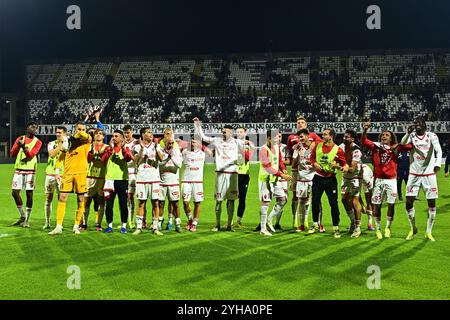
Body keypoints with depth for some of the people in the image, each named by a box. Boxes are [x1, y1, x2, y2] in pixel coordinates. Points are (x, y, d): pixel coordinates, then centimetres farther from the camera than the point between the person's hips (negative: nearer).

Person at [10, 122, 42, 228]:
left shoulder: (37, 142, 1)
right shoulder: (20, 139, 10)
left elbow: (31, 155, -11)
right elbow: (12, 154, 2)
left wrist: (24, 147, -27)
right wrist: (18, 145, -15)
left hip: (30, 171, -3)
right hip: (19, 170, 3)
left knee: (29, 194, -4)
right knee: (15, 193, 0)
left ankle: (27, 220, 3)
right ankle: (22, 216, 18)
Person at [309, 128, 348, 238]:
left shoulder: (338, 150, -9)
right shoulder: (318, 146, 3)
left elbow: (344, 163, -5)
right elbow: (312, 157, 14)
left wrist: (343, 167, -27)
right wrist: (315, 164, -5)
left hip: (330, 179, -4)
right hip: (318, 178, 4)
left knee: (333, 203, -4)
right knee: (315, 201, 10)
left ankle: (336, 227, 7)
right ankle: (315, 224, 27)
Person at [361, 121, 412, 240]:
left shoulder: (396, 148, 5)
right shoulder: (376, 146, 5)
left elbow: (408, 146, -6)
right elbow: (364, 141, -5)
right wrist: (365, 130, -19)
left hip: (391, 180, 0)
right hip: (378, 180, 0)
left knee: (391, 204, 1)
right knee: (376, 205, 2)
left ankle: (388, 228, 18)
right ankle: (378, 229, 15)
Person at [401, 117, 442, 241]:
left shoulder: (432, 136, -1)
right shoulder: (411, 136, 2)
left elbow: (439, 151, -10)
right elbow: (402, 144, -15)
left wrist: (438, 164, -27)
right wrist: (408, 133, -31)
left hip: (429, 174, -1)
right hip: (414, 174, 1)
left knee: (432, 203, 0)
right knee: (409, 202, -4)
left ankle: (429, 232, 13)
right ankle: (413, 228, 17)